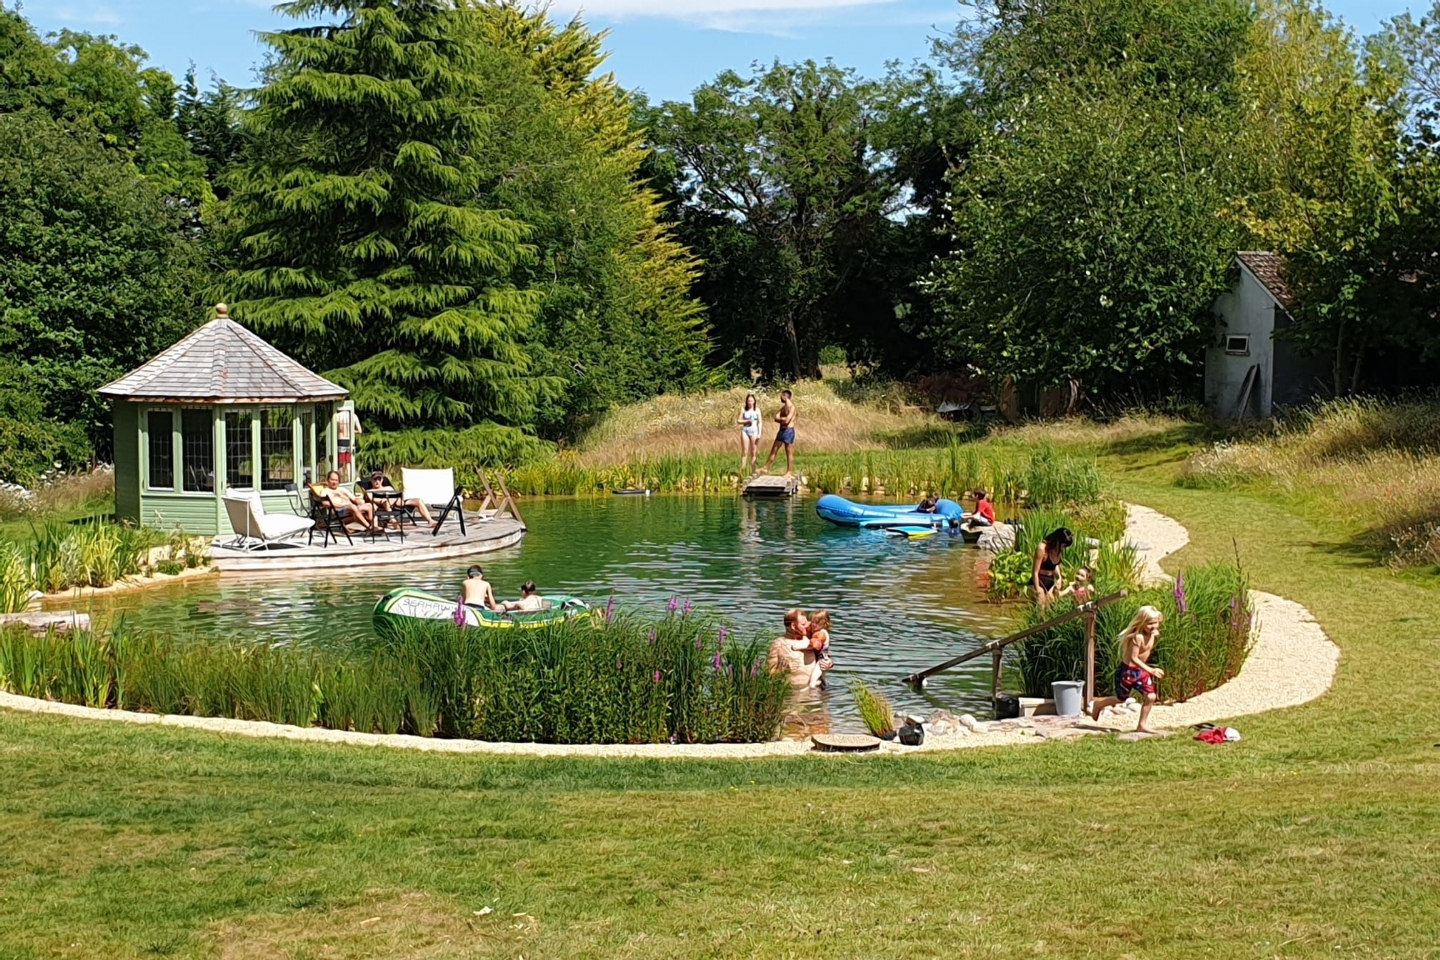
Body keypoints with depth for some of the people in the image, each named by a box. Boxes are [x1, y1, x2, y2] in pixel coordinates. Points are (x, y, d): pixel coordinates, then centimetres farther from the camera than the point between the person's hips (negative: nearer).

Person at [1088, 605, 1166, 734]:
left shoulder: (1152, 634, -3)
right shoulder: (1138, 637, -30)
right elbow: (1133, 658, -31)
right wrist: (1151, 670, -36)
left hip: (1141, 670, 7)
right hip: (1128, 671, -7)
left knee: (1151, 697, -5)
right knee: (1121, 699, 12)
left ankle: (1141, 725, 7)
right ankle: (1098, 704, 41)